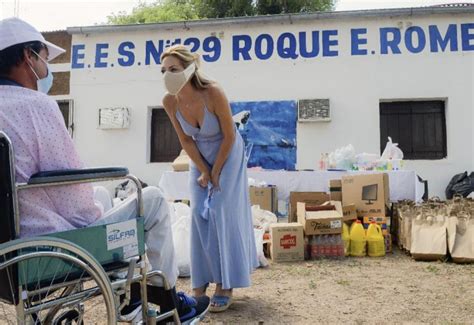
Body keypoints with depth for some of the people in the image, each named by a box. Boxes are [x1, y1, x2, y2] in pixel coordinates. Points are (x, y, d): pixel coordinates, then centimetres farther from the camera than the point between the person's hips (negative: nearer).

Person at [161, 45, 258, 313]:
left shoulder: (213, 93, -31)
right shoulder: (170, 101, -18)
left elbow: (229, 136, -20)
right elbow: (186, 140, -7)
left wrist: (216, 172, -15)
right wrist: (203, 171, -8)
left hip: (228, 154, -4)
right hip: (200, 157, 4)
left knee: (222, 212, -9)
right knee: (199, 213, -1)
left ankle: (226, 287, 2)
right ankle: (200, 284, 12)